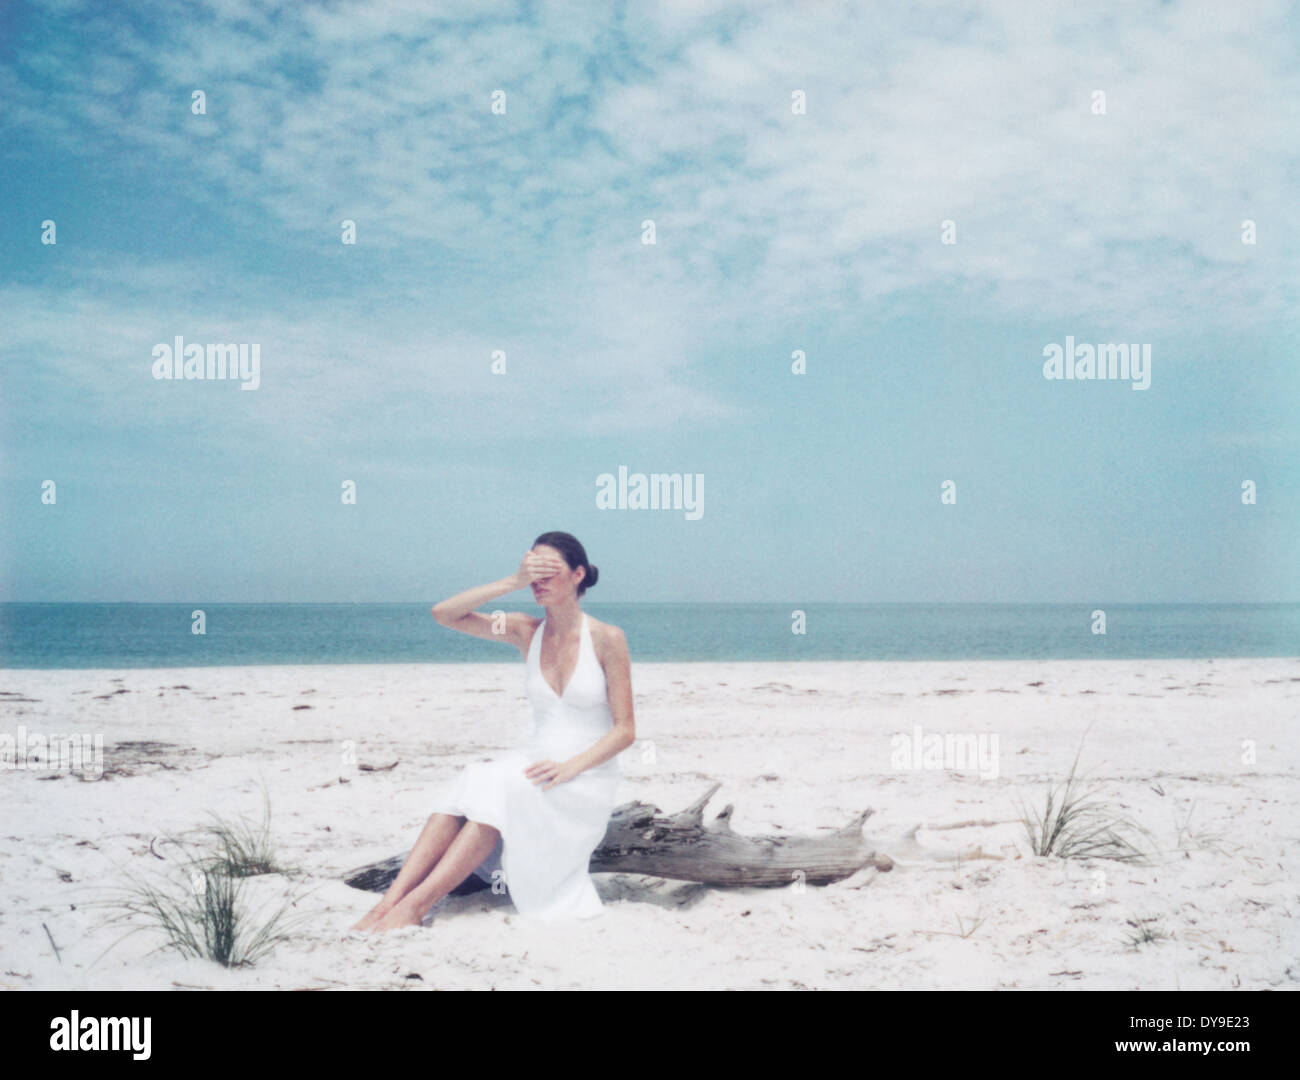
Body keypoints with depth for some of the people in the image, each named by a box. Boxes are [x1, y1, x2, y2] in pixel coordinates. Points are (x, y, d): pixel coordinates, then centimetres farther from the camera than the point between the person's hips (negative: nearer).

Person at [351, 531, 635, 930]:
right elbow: (444, 613, -3)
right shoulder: (526, 631, 8)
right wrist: (513, 582, -12)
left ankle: (414, 905, -38)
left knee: (504, 792, -33)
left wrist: (569, 767, -20)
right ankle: (388, 904, -39)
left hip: (589, 780, -4)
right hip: (537, 764, 4)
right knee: (470, 785, -28)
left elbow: (625, 732, -6)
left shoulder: (606, 639, -5)